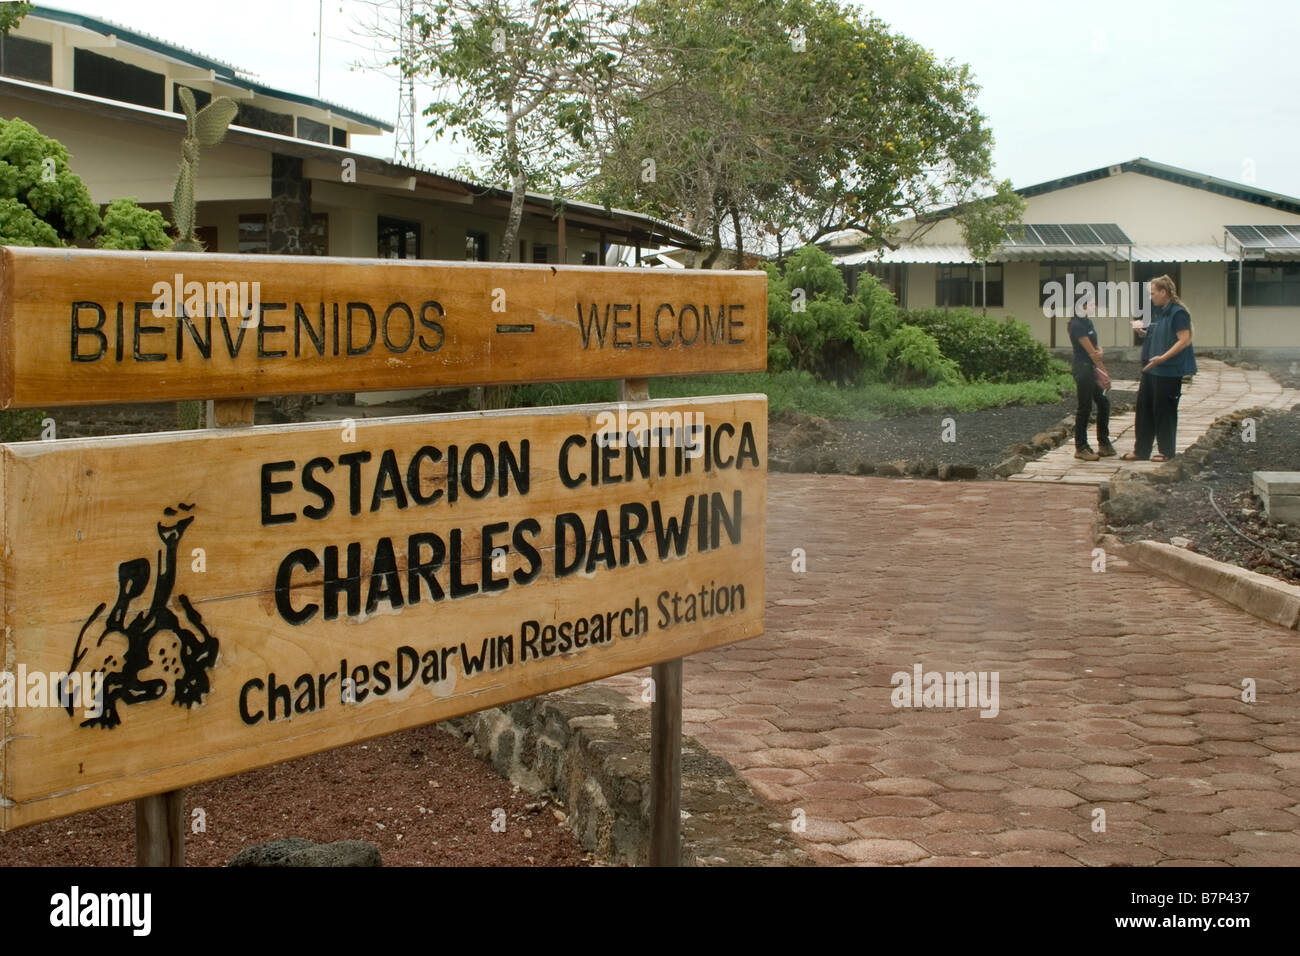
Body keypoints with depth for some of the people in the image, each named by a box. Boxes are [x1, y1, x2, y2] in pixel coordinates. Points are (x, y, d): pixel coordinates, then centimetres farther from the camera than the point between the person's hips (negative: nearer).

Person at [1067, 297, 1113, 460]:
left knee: (1103, 402, 12)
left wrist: (1099, 351, -13)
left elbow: (1095, 346, 12)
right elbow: (1090, 351, -17)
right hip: (1082, 368, -10)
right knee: (1085, 408, -4)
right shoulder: (1077, 325, -16)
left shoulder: (1088, 322, 14)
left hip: (1090, 367, 10)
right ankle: (1081, 448, 4)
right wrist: (1105, 373, -15)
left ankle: (1104, 444, 20)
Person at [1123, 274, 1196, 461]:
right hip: (1151, 369, 9)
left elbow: (1184, 340, -21)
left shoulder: (1178, 313, -14)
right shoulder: (1157, 311, 14)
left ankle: (1167, 451, 10)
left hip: (1169, 371, -9)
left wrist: (1162, 358, -25)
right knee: (1144, 407, 10)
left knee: (1164, 410, -1)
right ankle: (1141, 451, 16)